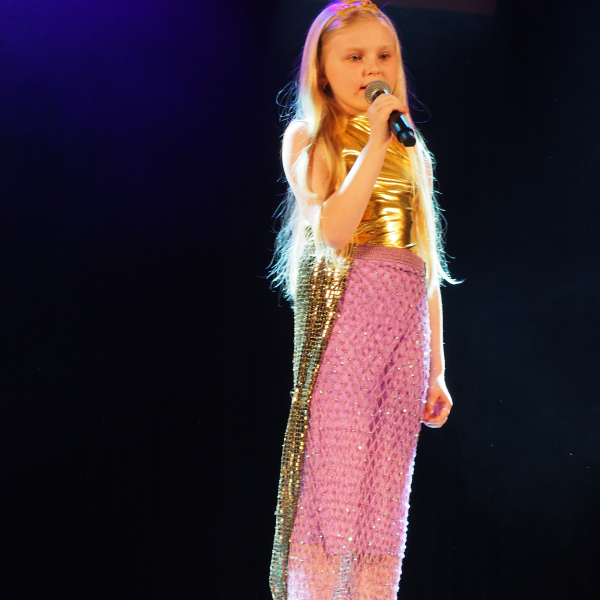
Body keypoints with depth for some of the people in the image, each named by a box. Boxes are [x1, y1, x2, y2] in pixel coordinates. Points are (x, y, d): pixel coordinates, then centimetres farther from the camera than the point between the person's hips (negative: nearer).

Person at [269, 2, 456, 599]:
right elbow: (332, 229, -10)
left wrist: (436, 369, 16)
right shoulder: (309, 137, 7)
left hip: (407, 321, 5)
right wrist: (376, 141, -10)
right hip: (342, 305, -5)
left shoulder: (411, 151, 21)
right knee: (332, 479, -11)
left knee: (385, 492, 1)